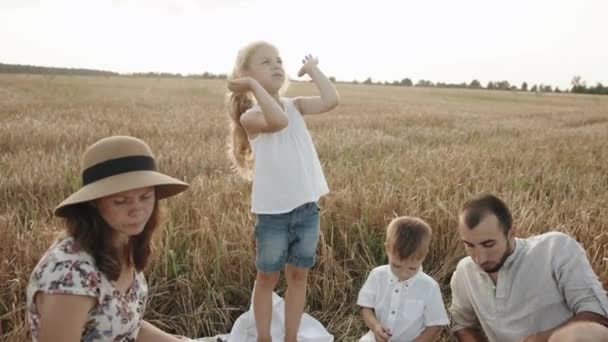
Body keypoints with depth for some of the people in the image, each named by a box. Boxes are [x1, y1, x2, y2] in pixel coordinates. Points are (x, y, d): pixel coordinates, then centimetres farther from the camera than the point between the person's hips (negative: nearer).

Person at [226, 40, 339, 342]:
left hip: (307, 208, 5)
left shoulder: (295, 105, 6)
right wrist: (255, 85, -22)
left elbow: (331, 100, -10)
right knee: (267, 277, 11)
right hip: (273, 212, -4)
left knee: (298, 276, 14)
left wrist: (312, 68, 2)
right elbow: (278, 121, -32)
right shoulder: (250, 116, -10)